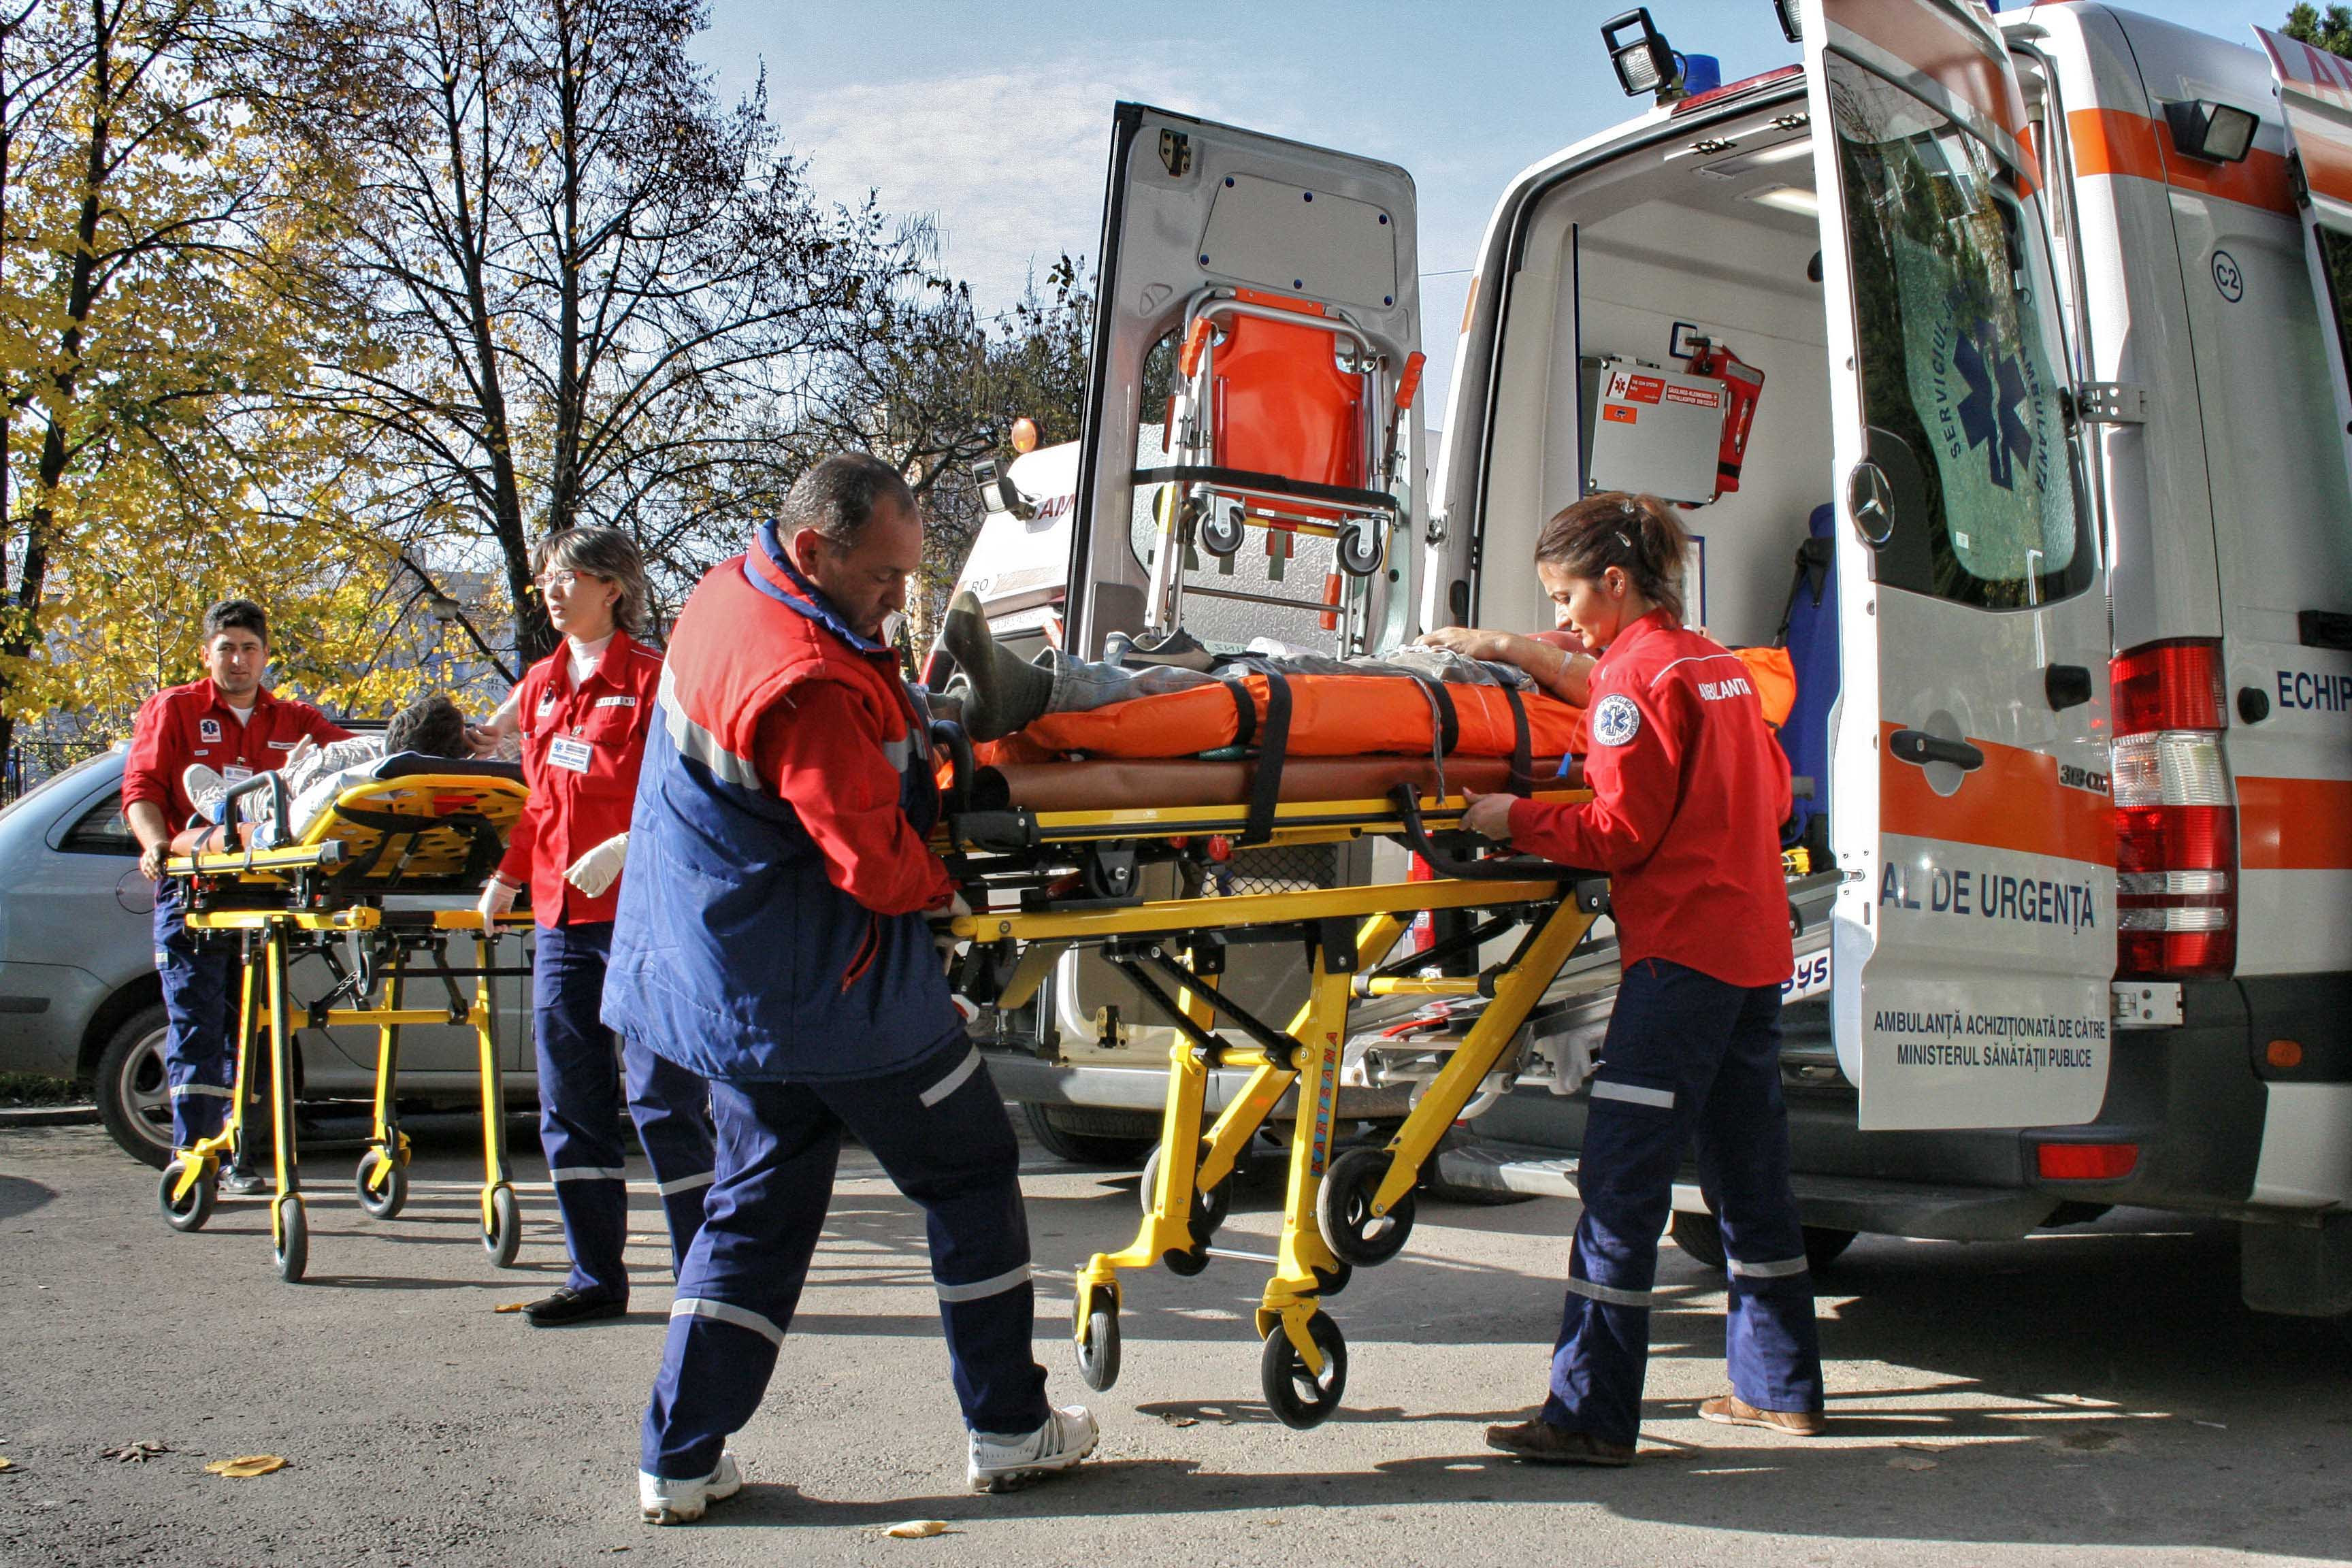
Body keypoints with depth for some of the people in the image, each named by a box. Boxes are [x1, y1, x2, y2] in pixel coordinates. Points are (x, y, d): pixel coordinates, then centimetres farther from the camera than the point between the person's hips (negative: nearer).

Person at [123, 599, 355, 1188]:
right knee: (197, 1028, -6)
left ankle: (239, 1158, 13)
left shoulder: (294, 720, 15)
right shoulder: (171, 710, 10)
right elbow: (141, 788, 2)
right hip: (192, 887, -2)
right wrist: (156, 843, -18)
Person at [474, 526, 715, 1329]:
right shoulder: (540, 685, 16)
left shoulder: (651, 678, -6)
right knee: (569, 1102, 8)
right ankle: (596, 1276, 18)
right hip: (560, 917, 8)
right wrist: (508, 874, 17)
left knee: (662, 1097, -5)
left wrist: (622, 850, -23)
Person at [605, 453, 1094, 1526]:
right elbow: (877, 864, -24)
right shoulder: (807, 683, -27)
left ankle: (680, 1459, 17)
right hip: (832, 991, -9)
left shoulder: (729, 590, 4)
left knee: (760, 1204, 16)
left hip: (731, 981, 9)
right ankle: (1009, 1431, 18)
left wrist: (906, 713, 4)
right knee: (971, 1174, 8)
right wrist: (948, 885, -4)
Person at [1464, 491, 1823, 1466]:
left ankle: (1593, 1414, -8)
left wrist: (1515, 820, -5)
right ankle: (1780, 1388, 27)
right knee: (1748, 1173, 17)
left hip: (1682, 949, -9)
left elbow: (1622, 832, -13)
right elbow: (1773, 795, 22)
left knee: (1622, 1178, -8)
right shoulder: (1718, 664, 16)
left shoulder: (1633, 673, -9)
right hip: (1756, 946, 9)